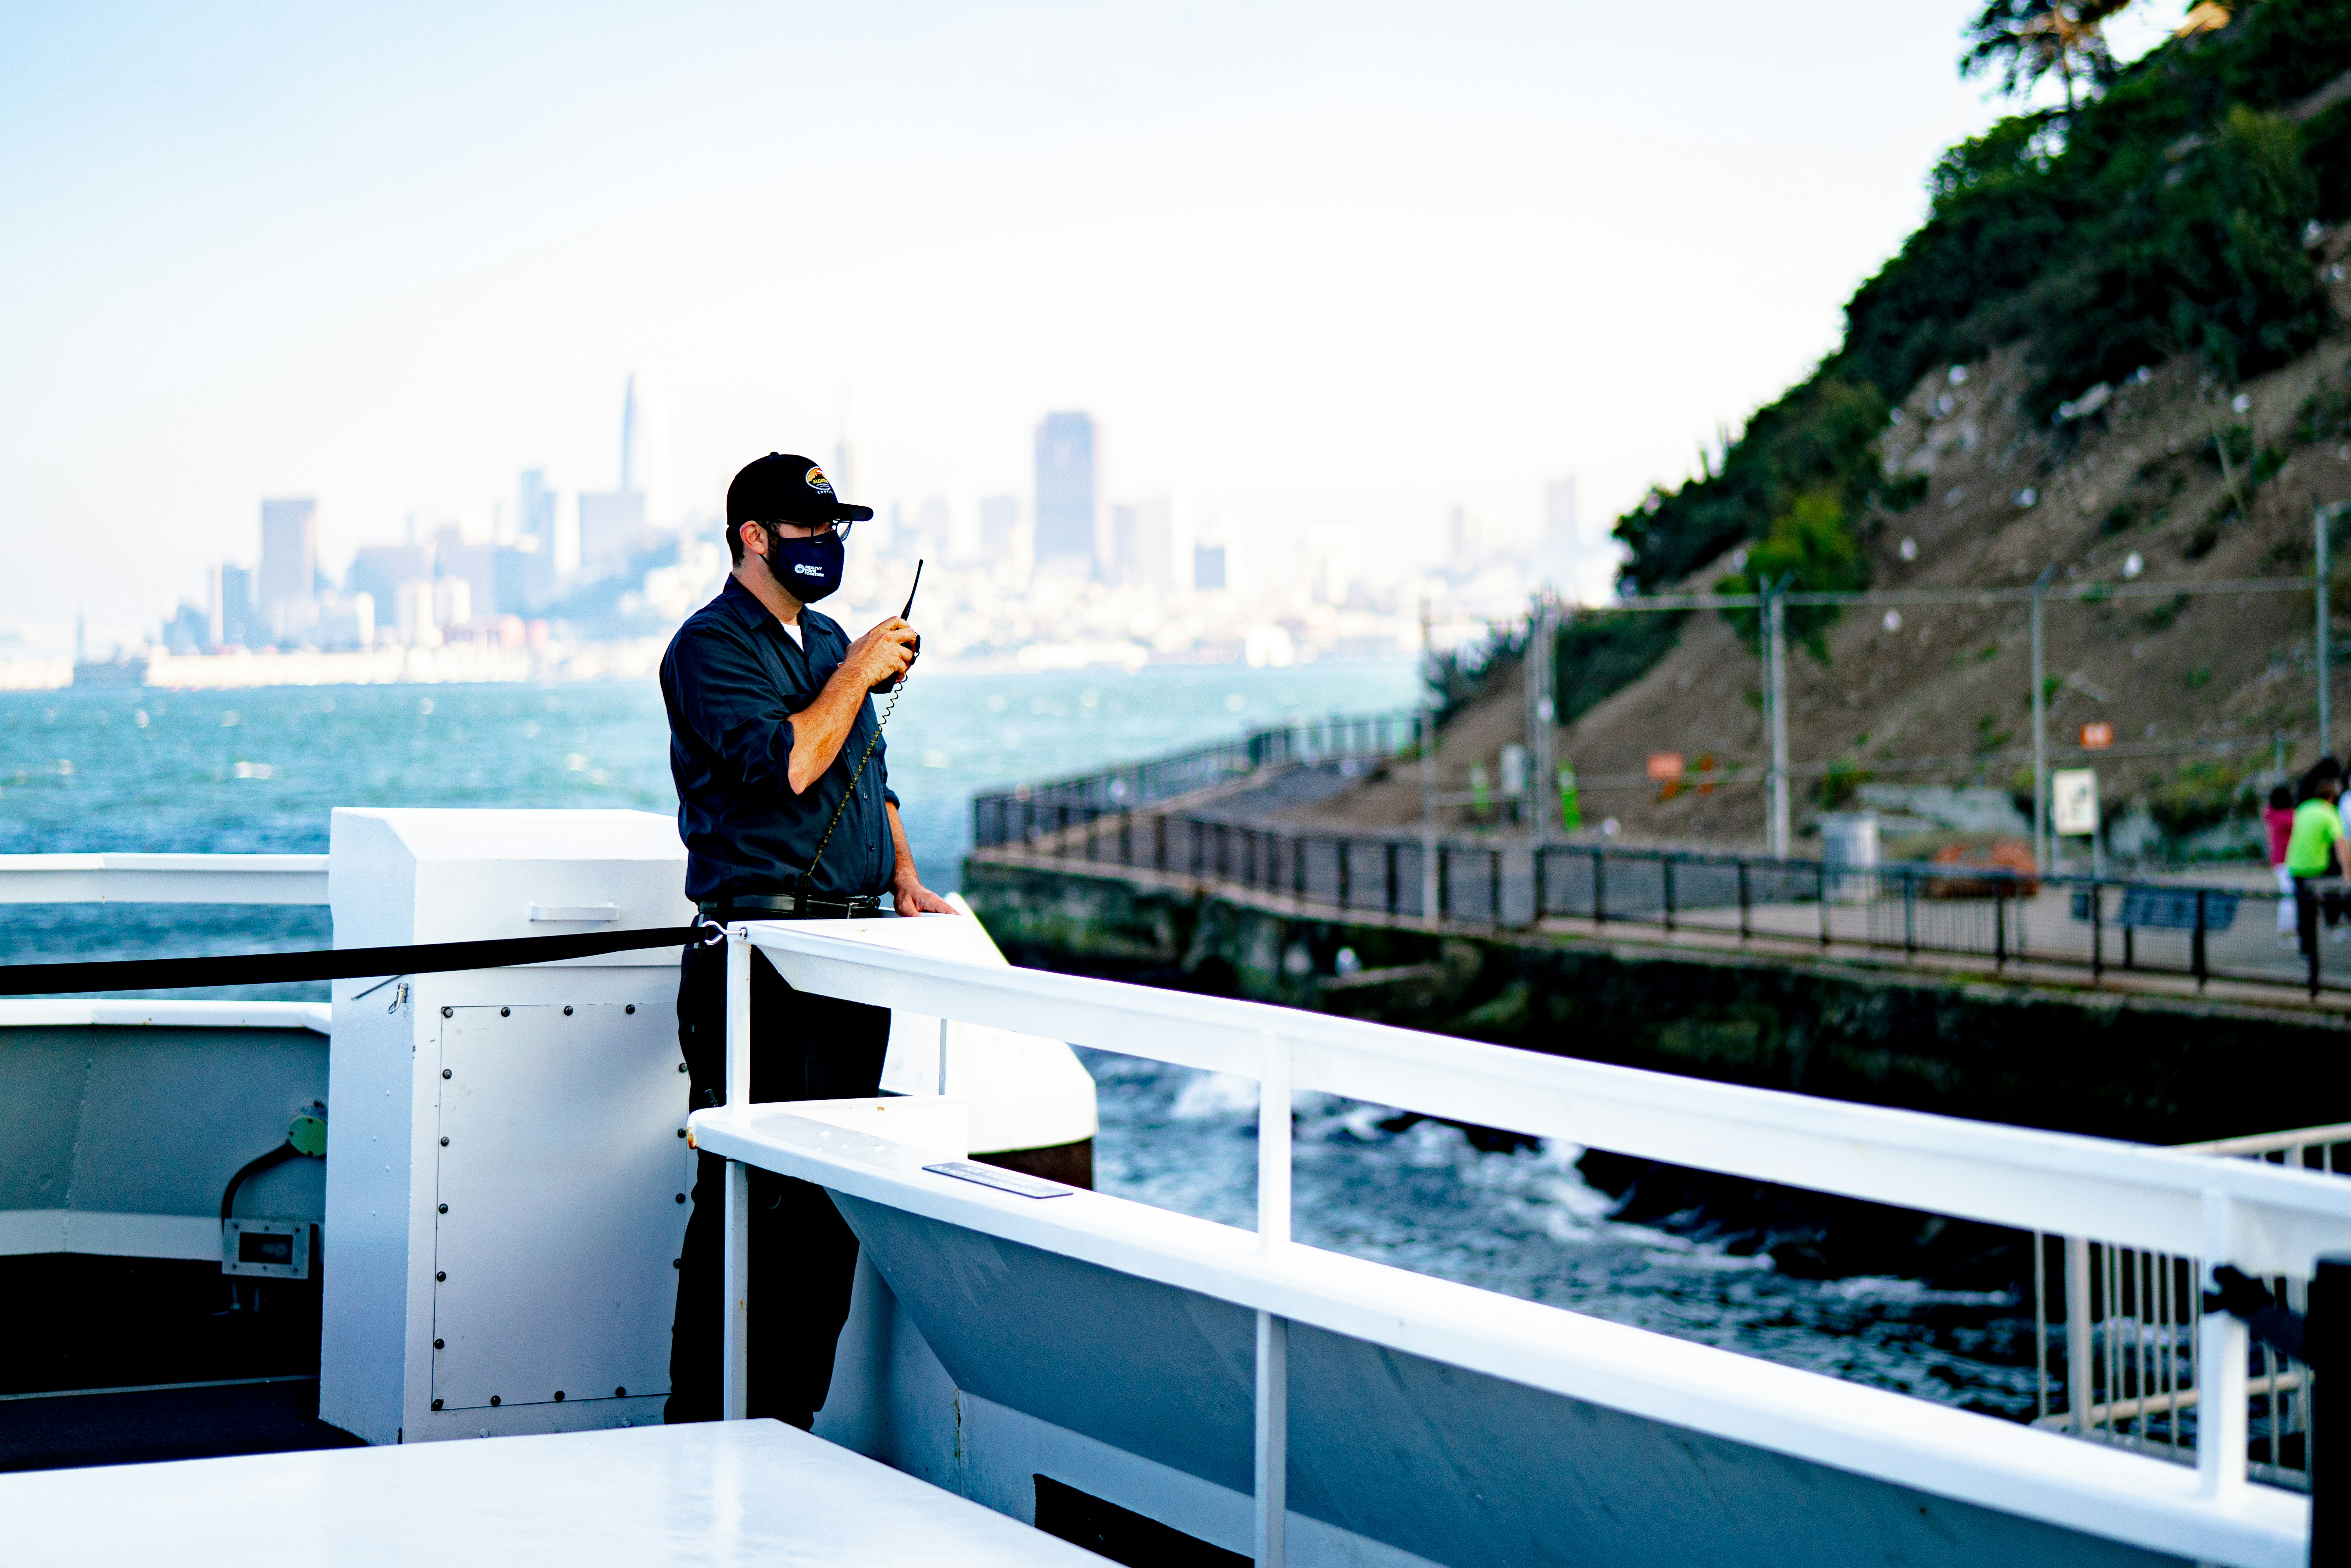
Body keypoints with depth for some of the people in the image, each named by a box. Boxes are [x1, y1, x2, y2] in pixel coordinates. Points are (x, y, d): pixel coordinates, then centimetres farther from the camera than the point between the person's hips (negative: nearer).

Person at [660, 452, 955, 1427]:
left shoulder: (828, 641, 21)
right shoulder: (711, 645, -6)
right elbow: (784, 764, -20)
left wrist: (902, 877, 12)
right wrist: (861, 674, -10)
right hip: (761, 957, -8)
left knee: (831, 1197, 8)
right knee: (753, 1194, -9)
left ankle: (792, 1414, 15)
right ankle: (704, 1429, -2)